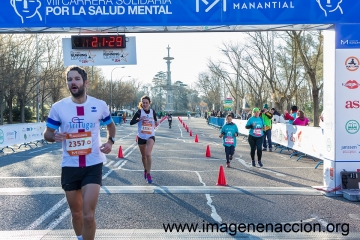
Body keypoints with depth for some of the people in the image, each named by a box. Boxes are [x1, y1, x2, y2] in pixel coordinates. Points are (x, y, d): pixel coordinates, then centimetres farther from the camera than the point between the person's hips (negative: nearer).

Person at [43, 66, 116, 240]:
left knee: (88, 215, -10)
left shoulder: (100, 105, -2)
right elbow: (47, 133, 5)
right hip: (69, 166, 1)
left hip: (93, 165, -1)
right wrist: (54, 136, -18)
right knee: (76, 214, 15)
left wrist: (110, 141, -4)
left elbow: (111, 126, 16)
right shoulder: (58, 107, -4)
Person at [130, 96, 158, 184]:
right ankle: (145, 169, 42)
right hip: (141, 136, 1)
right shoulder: (139, 112, -6)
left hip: (150, 136, -1)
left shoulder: (153, 112, 0)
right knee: (143, 156, 14)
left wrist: (156, 124, -6)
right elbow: (131, 122, -11)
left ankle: (148, 173, -8)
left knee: (148, 154, -21)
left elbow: (156, 121, 16)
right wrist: (139, 119, -26)